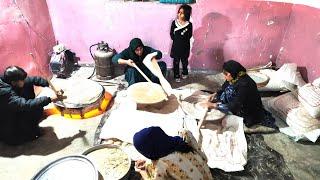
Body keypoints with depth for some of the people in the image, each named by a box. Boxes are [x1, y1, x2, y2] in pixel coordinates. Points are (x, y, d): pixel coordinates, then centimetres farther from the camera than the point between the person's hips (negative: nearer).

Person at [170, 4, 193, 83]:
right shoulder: (174, 22, -5)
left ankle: (185, 73, 40)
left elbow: (189, 36, -7)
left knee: (184, 61, 17)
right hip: (176, 46, 0)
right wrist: (176, 40, -9)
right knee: (176, 62, 7)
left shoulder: (189, 24, -8)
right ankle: (176, 76, 21)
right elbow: (171, 34, -2)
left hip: (185, 46, 0)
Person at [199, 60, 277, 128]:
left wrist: (212, 105, -34)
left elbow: (234, 106, -34)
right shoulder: (234, 78, -10)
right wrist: (215, 95, -13)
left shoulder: (244, 84, -32)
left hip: (251, 111, -7)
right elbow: (223, 90, 6)